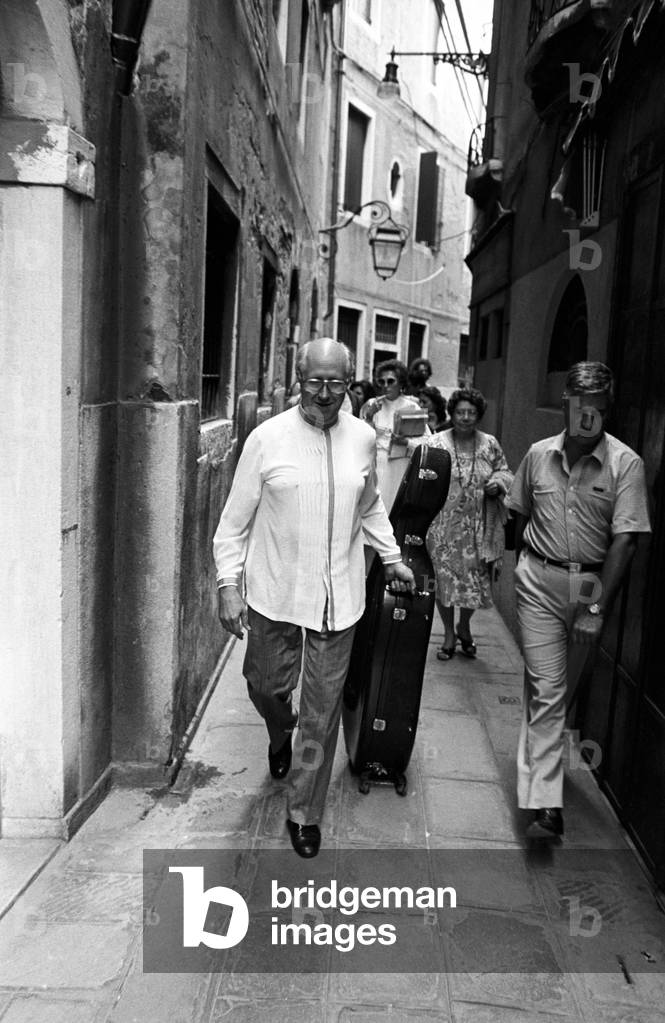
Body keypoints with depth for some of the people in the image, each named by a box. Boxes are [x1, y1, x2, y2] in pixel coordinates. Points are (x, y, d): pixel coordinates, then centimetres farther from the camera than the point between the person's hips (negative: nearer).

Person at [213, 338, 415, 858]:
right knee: (266, 685, 14)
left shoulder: (363, 438, 2)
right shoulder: (268, 438, -7)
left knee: (323, 709, 7)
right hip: (274, 593, -1)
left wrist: (392, 557, 17)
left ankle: (305, 812, 26)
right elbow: (235, 519, -3)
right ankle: (281, 734, 52)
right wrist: (229, 584, -7)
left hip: (337, 599, 1)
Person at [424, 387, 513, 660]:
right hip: (443, 526, -2)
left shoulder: (490, 445, 4)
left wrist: (497, 484, -6)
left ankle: (464, 626, 34)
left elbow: (504, 472, 16)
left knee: (476, 580, 6)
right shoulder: (436, 444, -4)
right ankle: (449, 634, 25)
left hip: (478, 528, 2)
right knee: (444, 579, 4)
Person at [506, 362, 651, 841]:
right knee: (546, 689, -4)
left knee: (567, 688, 15)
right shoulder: (539, 454, 0)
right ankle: (546, 803, -2)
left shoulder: (626, 463, -10)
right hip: (540, 580, 1)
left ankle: (538, 760, 40)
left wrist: (598, 606, -16)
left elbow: (624, 539, -13)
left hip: (593, 583, 0)